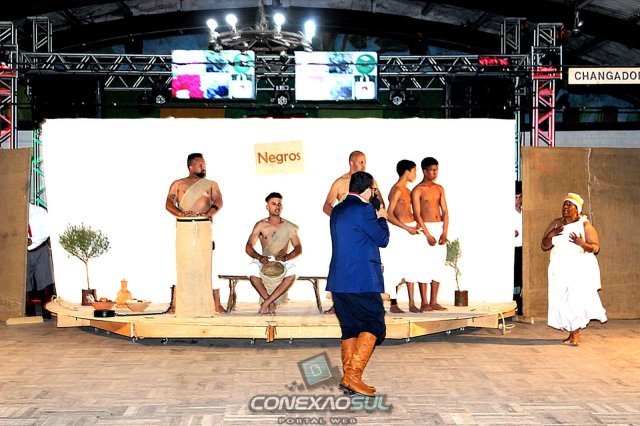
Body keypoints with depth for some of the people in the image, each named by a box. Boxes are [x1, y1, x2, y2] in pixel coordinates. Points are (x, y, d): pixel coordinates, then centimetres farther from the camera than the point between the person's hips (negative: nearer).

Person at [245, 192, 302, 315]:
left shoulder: (288, 226, 6)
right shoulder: (260, 225, 4)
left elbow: (298, 248, 1)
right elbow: (248, 247, -3)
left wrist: (286, 257, -20)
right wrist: (259, 257, -24)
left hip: (283, 262, 0)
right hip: (264, 261, 0)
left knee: (292, 272, -35)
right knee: (252, 269, -35)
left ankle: (266, 303, -28)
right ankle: (271, 303, -22)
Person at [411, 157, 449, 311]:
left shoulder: (439, 189, 12)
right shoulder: (417, 190, -5)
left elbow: (445, 211, 9)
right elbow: (417, 214, -10)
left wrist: (444, 232, -3)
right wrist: (428, 235, -16)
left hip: (440, 229, 6)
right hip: (425, 229, -6)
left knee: (438, 265, 5)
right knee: (425, 265, -6)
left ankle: (434, 302, 11)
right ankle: (424, 303, -1)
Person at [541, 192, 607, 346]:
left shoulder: (584, 224, -1)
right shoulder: (556, 223, 11)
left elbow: (596, 247, -3)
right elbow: (544, 246, 10)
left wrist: (582, 244, -22)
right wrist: (550, 235, -10)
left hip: (579, 268, -4)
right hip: (560, 269, 4)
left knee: (576, 298, -9)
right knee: (562, 300, 0)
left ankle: (576, 334, -1)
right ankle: (572, 333, 9)